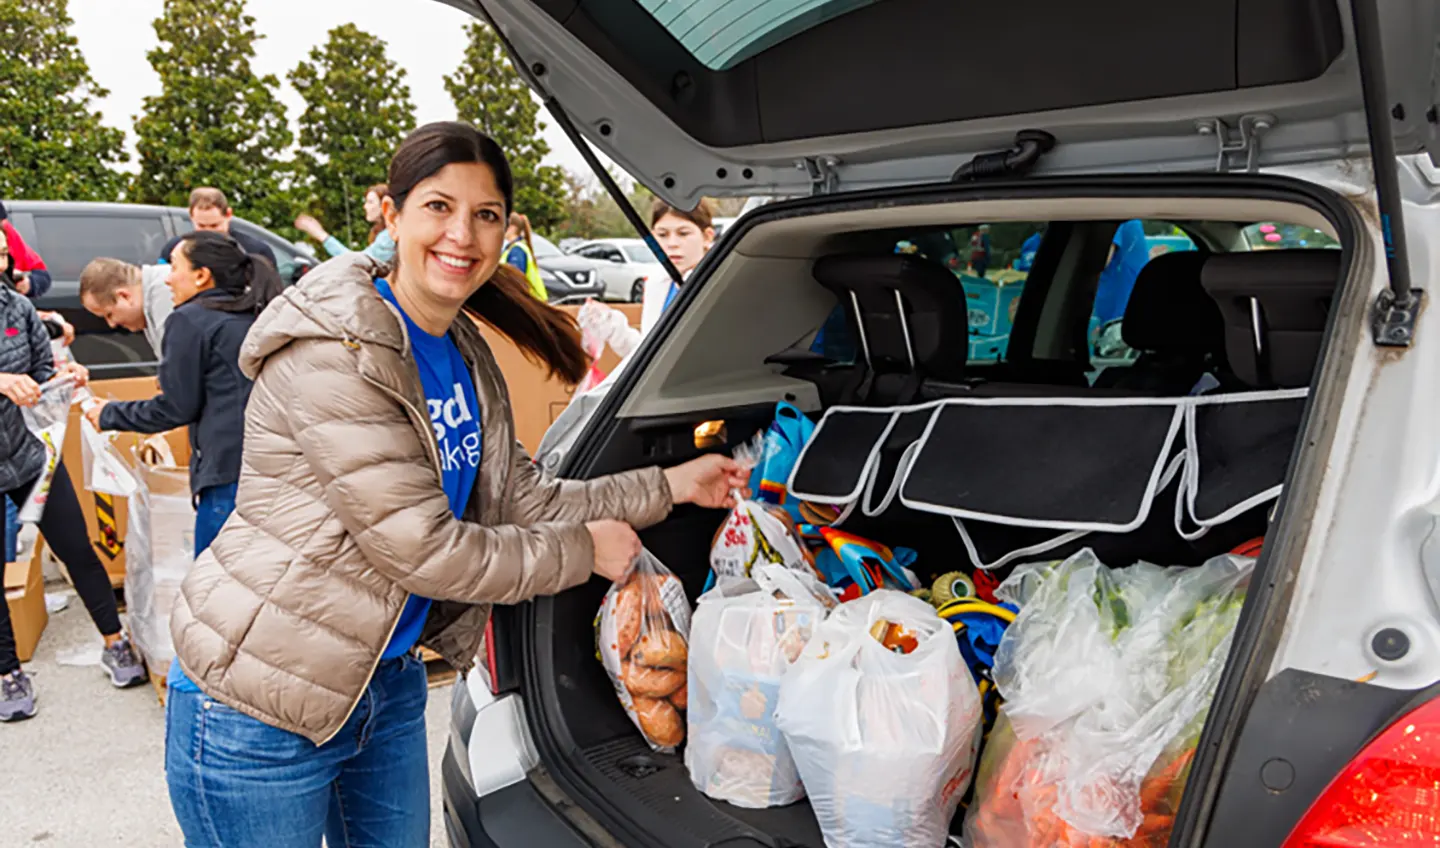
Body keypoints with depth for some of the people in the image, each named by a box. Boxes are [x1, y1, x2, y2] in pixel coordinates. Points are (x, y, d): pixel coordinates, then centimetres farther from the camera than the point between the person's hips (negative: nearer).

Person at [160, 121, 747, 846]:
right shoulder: (335, 353, -24)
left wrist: (671, 486, 2)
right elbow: (423, 551, -24)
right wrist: (584, 552, -13)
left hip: (388, 683, 8)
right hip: (259, 711, -8)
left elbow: (520, 501, 5)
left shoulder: (464, 355, 3)